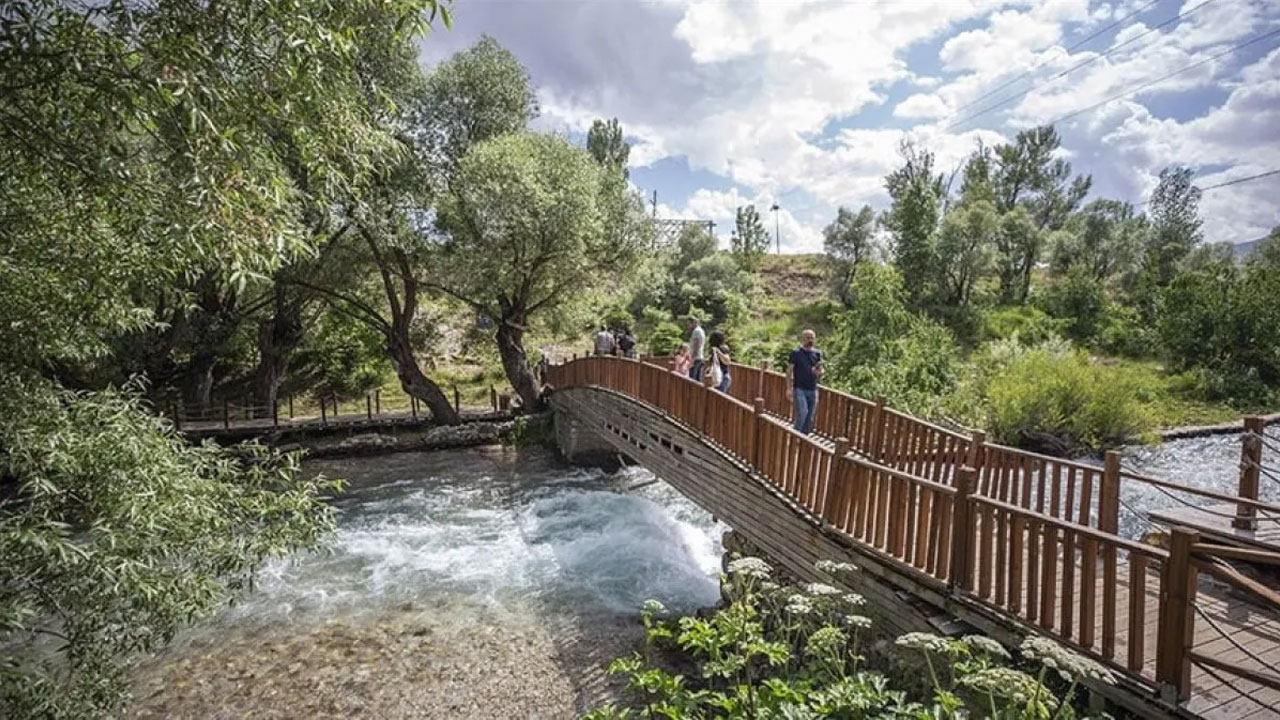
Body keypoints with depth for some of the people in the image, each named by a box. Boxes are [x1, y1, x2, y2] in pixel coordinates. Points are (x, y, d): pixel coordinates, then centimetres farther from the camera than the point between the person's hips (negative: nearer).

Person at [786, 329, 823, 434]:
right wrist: (789, 388, -10)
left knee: (810, 416, 6)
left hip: (813, 390, 4)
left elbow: (821, 372, 14)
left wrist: (818, 372, -11)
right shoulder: (796, 353, -2)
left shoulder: (817, 354, 9)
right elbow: (789, 371, -2)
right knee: (802, 412, -17)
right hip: (799, 389, -4)